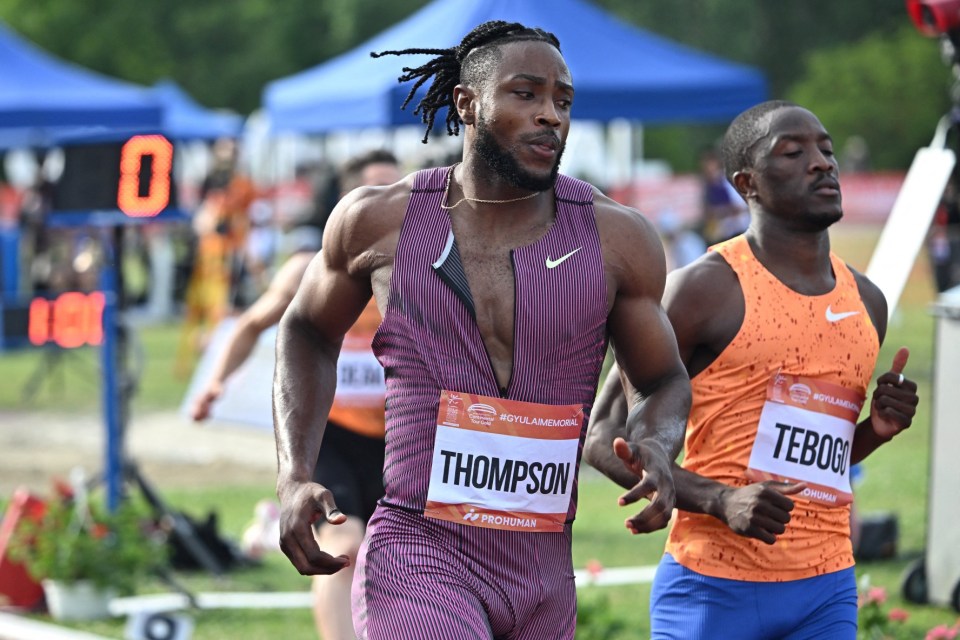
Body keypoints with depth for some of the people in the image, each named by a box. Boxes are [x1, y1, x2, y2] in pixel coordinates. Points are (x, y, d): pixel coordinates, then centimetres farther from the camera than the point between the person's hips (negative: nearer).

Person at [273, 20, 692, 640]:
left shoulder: (617, 238, 0)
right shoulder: (381, 220, -1)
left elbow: (666, 383, 13)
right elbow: (308, 332, 17)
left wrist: (656, 450, -12)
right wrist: (294, 475, 4)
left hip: (542, 573, 4)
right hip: (416, 555, -4)